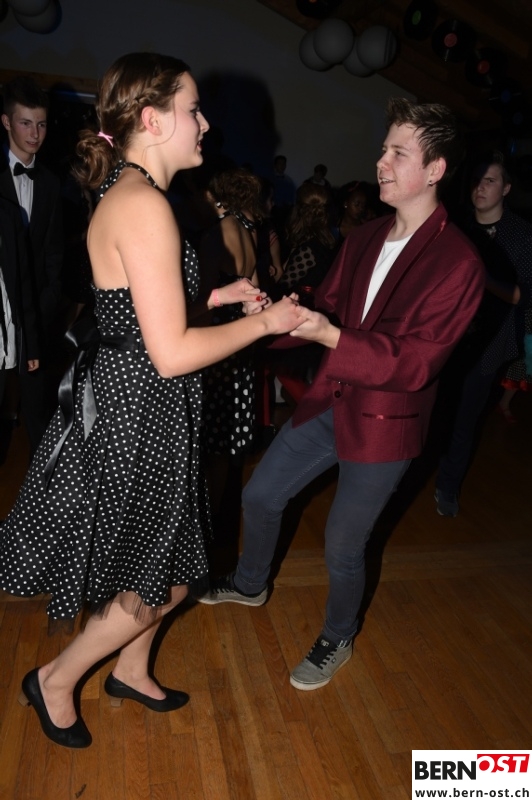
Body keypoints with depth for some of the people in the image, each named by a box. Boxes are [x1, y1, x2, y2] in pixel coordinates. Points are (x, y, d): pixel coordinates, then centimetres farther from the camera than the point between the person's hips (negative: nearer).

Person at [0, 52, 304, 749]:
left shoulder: (127, 194, 10)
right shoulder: (144, 204, -23)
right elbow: (172, 352, -26)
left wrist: (220, 295, 13)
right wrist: (265, 322, -14)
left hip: (135, 408, 10)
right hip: (136, 414, -10)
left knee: (167, 565, 23)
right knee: (157, 582, 9)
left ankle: (131, 672, 46)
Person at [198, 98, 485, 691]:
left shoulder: (457, 263, -18)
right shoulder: (363, 239, 4)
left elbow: (415, 362, -22)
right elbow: (327, 309, 9)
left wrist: (330, 337, -32)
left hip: (384, 424, -6)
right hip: (329, 402, 7)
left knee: (342, 547, 8)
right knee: (260, 496, 17)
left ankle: (337, 639, 39)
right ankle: (250, 585, 48)